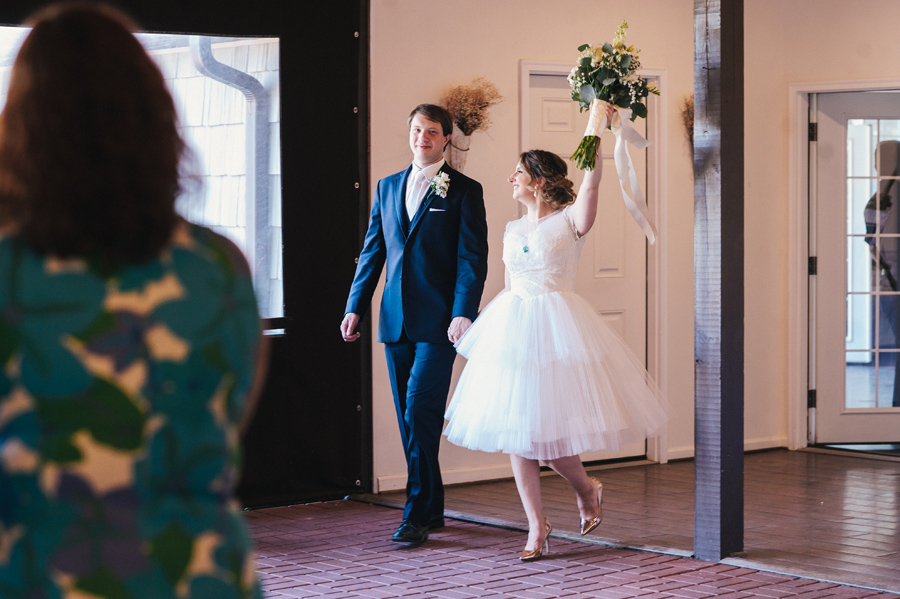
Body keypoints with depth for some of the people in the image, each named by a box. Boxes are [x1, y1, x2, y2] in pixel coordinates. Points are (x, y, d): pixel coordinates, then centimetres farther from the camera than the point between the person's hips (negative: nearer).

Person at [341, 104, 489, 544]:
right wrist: (355, 307, 8)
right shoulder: (387, 188, 16)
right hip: (396, 321, 6)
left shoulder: (464, 191, 1)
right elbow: (372, 252, 17)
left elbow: (473, 258, -5)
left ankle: (417, 513, -8)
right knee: (409, 418, 9)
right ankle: (433, 507, 20)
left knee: (420, 413, -13)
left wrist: (463, 313, -17)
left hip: (438, 321, -5)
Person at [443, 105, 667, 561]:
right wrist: (499, 330, 16)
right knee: (515, 427, 1)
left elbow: (591, 185, -22)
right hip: (513, 329, 6)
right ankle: (537, 525, 10)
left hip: (557, 327, -6)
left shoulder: (570, 218, -3)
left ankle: (586, 489, 22)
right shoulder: (513, 230, 14)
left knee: (547, 424, -9)